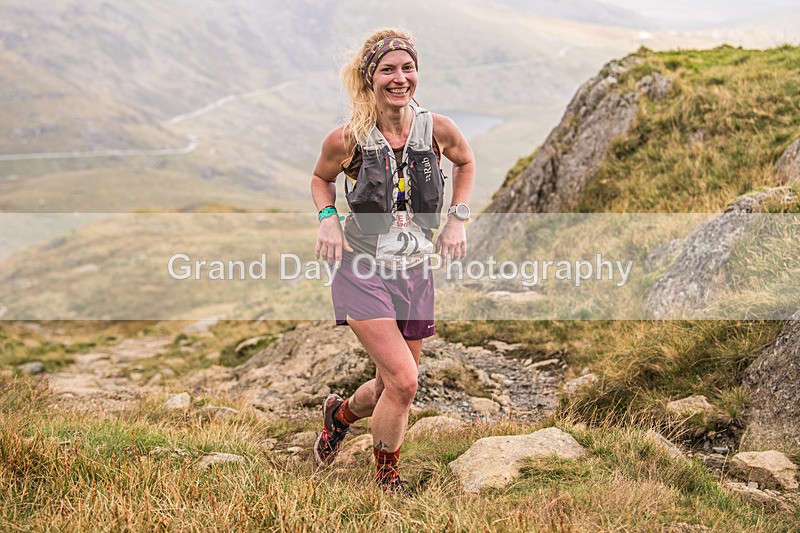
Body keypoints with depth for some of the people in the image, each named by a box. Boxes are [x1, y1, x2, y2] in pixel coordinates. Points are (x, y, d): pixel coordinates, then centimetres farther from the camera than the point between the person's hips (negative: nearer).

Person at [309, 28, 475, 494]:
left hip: (414, 271, 4)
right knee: (403, 381, -15)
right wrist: (328, 219, -9)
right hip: (363, 269, -3)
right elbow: (321, 179, 9)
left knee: (391, 388, 12)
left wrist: (458, 218, 3)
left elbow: (466, 162, 15)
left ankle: (341, 413, 48)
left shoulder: (437, 129, -8)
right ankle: (387, 474, 14)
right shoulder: (348, 138, -12)